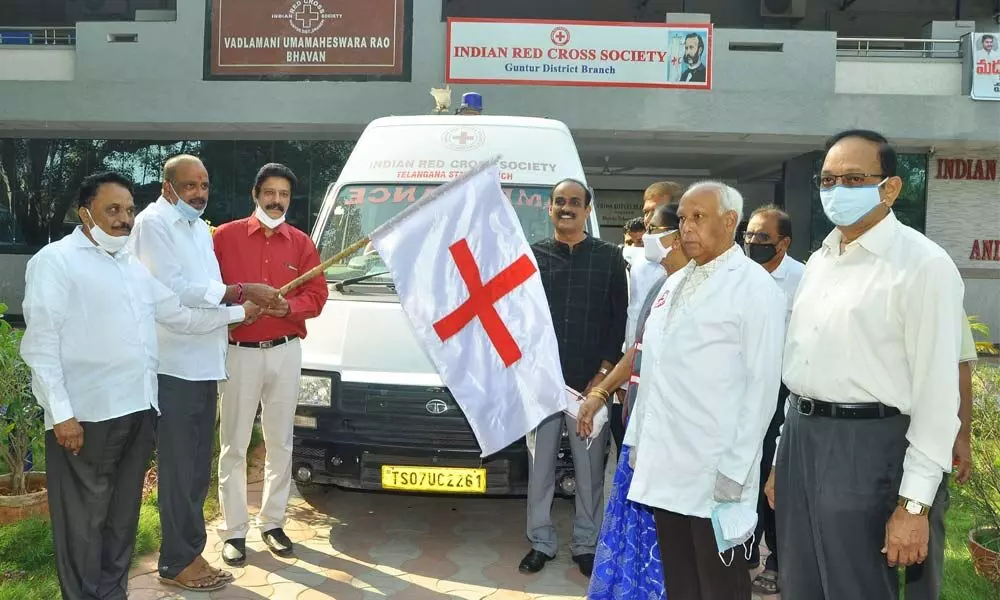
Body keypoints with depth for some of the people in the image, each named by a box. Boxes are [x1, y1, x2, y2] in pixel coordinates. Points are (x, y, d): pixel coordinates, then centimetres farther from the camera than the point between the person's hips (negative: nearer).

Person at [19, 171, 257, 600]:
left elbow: (181, 316, 23)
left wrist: (238, 313, 22)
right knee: (85, 520, 3)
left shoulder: (135, 265, 18)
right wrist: (61, 413, -17)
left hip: (138, 409, 7)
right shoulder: (55, 261, -4)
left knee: (123, 514, 16)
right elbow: (41, 344, -11)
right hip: (86, 415, -7)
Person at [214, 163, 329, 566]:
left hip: (285, 353, 3)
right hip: (239, 352, -2)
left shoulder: (302, 244, 6)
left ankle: (272, 522, 25)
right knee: (234, 445, 2)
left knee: (280, 443, 11)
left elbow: (316, 295, 2)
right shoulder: (225, 236, 0)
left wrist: (289, 307, -16)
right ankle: (234, 531, 13)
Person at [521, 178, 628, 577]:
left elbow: (620, 320, 2)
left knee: (589, 469, 7)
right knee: (540, 467, 9)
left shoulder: (610, 258, 4)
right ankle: (541, 542, 24)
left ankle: (586, 545, 23)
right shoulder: (532, 256, 7)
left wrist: (604, 373, -6)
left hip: (590, 382, -1)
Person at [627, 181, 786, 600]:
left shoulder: (755, 288, -8)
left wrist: (735, 469, -15)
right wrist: (638, 437, 14)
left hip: (714, 472, -6)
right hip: (664, 465, 7)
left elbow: (762, 385, -12)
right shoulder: (674, 284, 14)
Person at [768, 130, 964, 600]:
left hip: (864, 446, -7)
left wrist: (914, 504, -15)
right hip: (800, 434, 7)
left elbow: (936, 391, -14)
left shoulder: (923, 265, -12)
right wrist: (782, 455, 15)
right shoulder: (819, 260, 11)